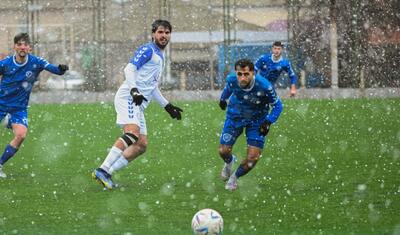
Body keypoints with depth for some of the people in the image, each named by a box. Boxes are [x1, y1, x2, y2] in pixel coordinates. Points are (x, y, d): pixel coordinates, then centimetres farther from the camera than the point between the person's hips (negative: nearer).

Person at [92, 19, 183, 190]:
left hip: (138, 104, 10)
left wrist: (167, 106, 31)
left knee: (141, 145, 1)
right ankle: (102, 170, -34)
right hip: (128, 98, -10)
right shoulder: (147, 50, -2)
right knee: (132, 134, -29)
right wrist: (134, 90, -31)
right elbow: (130, 69, -16)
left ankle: (106, 173, -3)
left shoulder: (160, 57, 27)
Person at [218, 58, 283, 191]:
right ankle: (229, 162, 40)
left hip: (256, 120, -2)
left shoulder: (264, 86, -33)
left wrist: (268, 121, -28)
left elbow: (277, 105, -15)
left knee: (253, 157, -8)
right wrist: (223, 98, 22)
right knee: (223, 151, 0)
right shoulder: (232, 80, -25)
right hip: (235, 116, 2)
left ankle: (235, 177, 22)